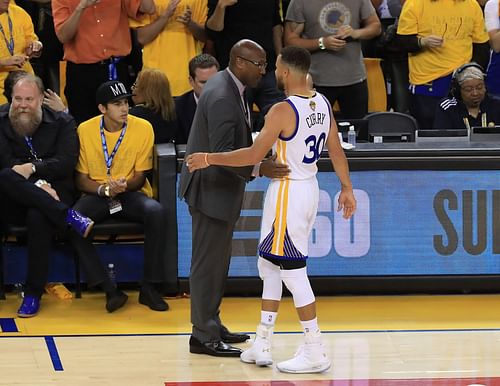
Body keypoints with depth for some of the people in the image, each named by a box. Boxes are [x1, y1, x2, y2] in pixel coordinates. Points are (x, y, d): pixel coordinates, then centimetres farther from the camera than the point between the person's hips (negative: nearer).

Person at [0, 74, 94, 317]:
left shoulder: (62, 124, 11)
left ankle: (33, 295, -25)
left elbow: (66, 163, -3)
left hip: (52, 195, -1)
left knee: (38, 217, -37)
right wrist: (38, 184, -17)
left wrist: (33, 168, -19)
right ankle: (69, 217, -35)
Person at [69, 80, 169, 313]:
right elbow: (81, 179, 2)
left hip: (131, 193, 0)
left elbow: (140, 177, 1)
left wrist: (125, 185, -22)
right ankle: (109, 289, -28)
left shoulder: (143, 128, -5)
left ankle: (149, 287, -23)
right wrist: (103, 189, -18)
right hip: (97, 195, 1)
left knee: (156, 212, -34)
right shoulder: (85, 130, -3)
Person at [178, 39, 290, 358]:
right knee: (208, 263, -4)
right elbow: (221, 153, -29)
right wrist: (259, 169, -35)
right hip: (211, 190, -11)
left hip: (220, 188, 11)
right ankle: (204, 336, 2)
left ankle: (211, 325, 28)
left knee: (217, 262, 18)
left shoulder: (228, 85, 8)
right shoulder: (223, 98, -25)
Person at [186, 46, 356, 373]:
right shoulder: (322, 104, 4)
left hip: (288, 193, -9)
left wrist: (210, 159, -12)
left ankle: (316, 352, 2)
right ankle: (263, 345, 21)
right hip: (310, 187, 9)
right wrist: (347, 189, 20)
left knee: (293, 272, -1)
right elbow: (336, 150, 10)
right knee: (270, 265, 17)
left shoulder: (283, 111, -21)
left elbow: (255, 155, -21)